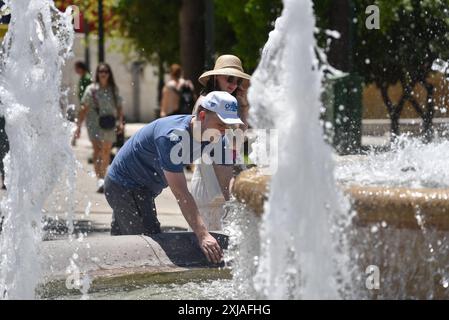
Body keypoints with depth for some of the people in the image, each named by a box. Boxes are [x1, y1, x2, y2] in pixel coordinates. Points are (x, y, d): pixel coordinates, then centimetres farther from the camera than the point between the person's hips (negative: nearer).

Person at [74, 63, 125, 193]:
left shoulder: (114, 90, 8)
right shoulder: (91, 89, -1)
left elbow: (119, 107, 11)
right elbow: (84, 108, -1)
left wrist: (120, 122, -3)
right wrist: (78, 125, -5)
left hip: (109, 124, 4)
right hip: (94, 123, -3)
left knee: (107, 152, 11)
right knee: (98, 150, -16)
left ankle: (103, 177, 27)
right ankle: (100, 180, -26)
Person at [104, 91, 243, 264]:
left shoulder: (214, 139, -10)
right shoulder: (173, 137, -34)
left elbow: (228, 186, -11)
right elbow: (181, 193, -39)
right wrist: (202, 235, -45)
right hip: (125, 187, -9)